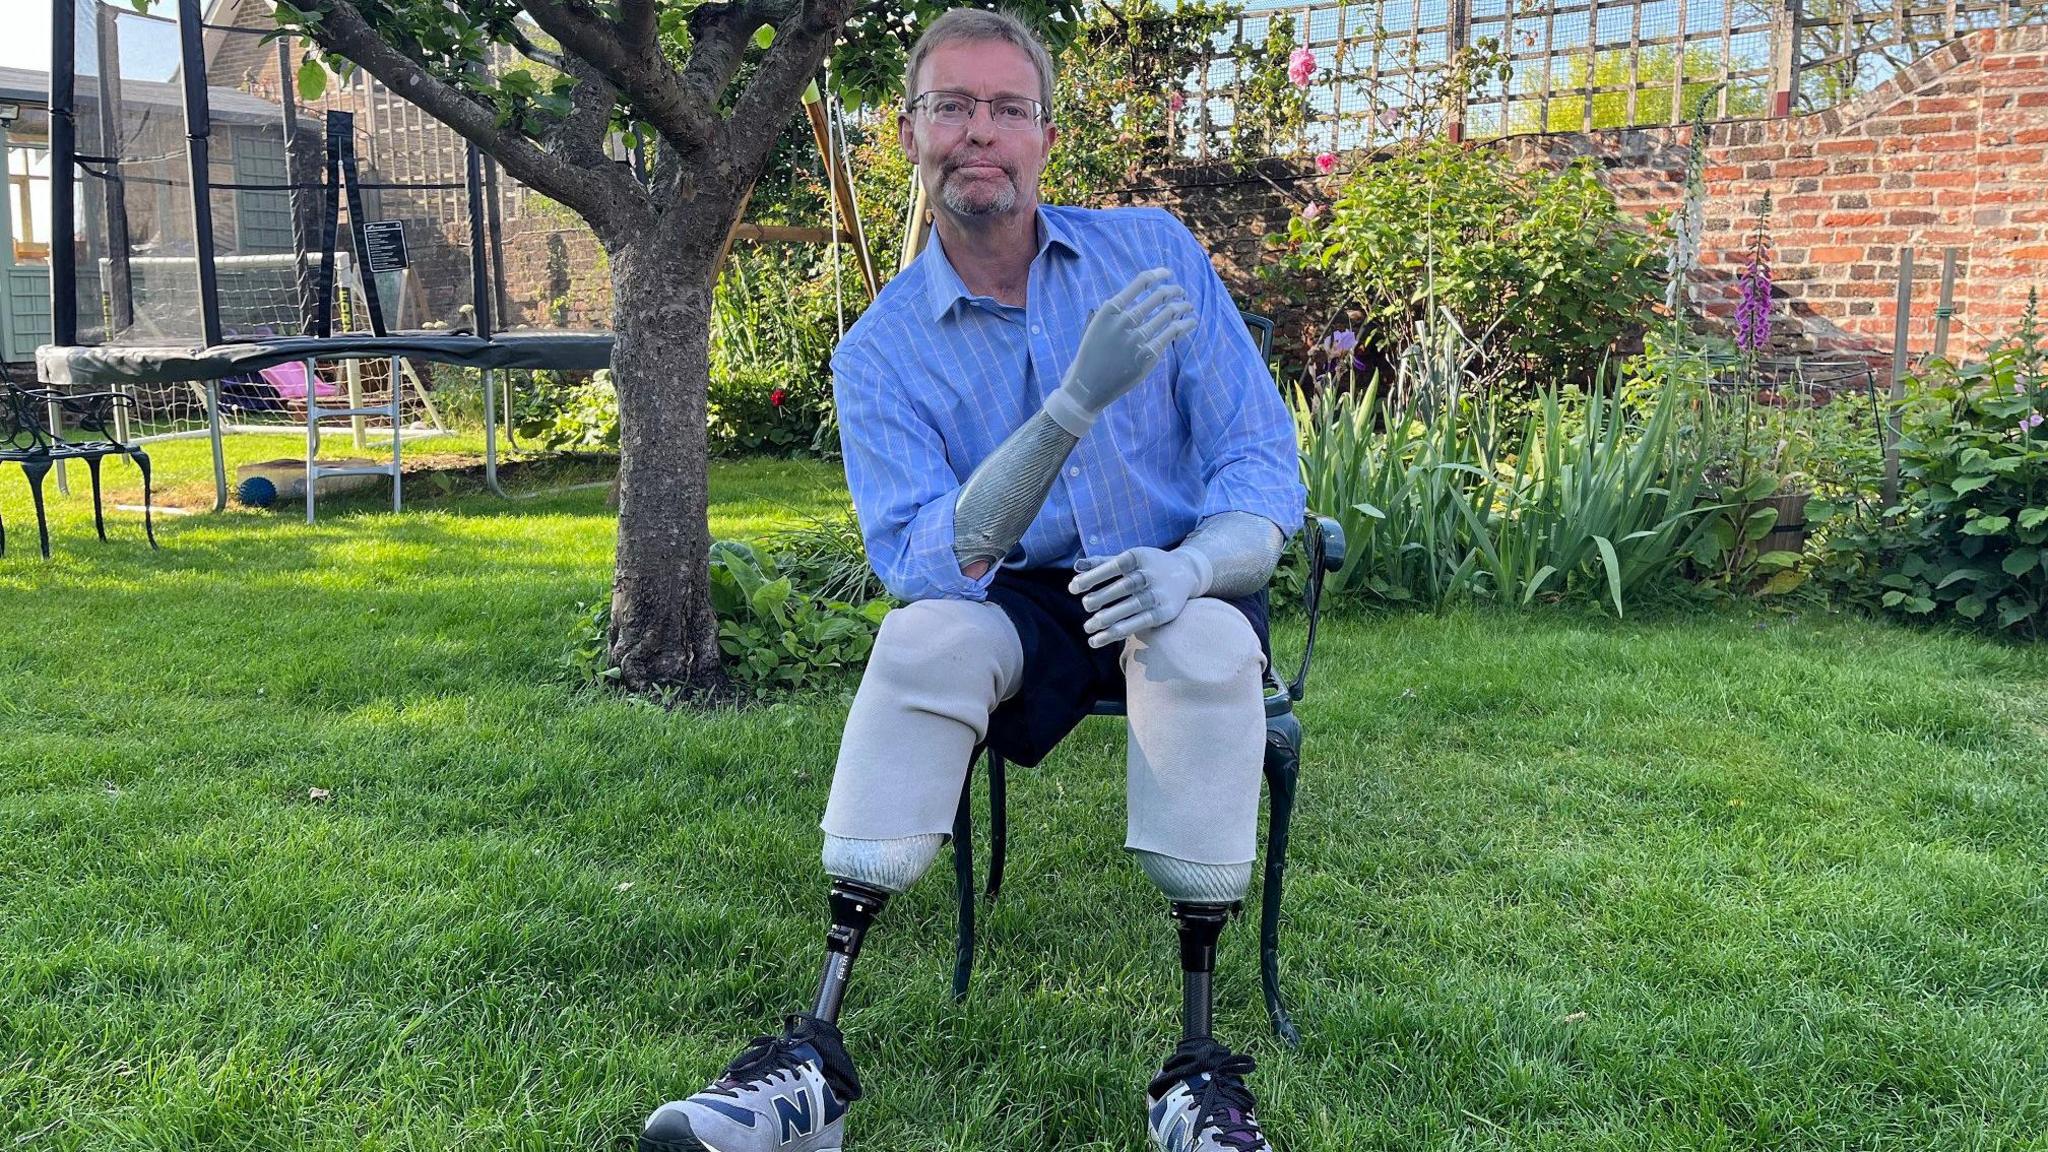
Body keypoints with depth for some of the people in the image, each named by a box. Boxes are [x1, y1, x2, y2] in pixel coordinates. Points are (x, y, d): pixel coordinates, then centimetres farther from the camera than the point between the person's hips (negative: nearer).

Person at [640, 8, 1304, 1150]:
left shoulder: (1153, 251, -2)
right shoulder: (882, 349, -4)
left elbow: (1264, 464, -5)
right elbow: (928, 562, -19)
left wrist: (1191, 565, -28)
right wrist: (1076, 401, -32)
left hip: (1178, 590, 0)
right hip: (1020, 607, 0)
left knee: (1205, 643, -35)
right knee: (924, 635, -33)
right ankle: (817, 1058, -29)